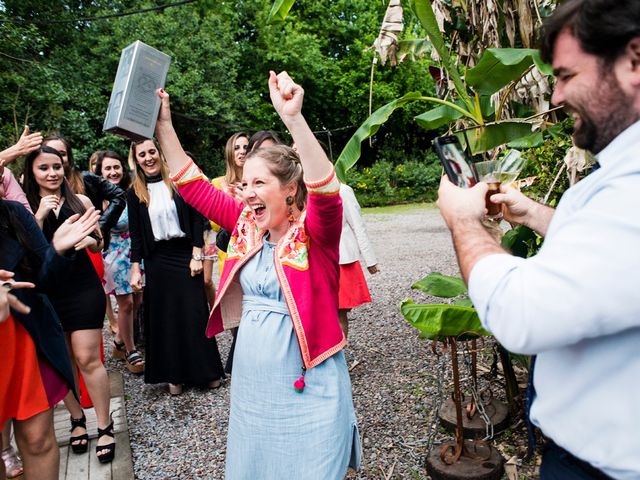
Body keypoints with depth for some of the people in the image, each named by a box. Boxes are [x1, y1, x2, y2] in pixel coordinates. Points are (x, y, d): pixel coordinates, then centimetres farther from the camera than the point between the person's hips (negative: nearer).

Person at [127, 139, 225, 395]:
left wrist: (197, 255, -9)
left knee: (195, 313, 2)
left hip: (185, 254, -2)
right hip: (157, 261, 2)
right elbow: (136, 235, 5)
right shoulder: (135, 193, 5)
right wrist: (135, 268, -1)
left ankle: (207, 371, 18)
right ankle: (174, 375, 21)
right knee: (164, 317, 7)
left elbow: (196, 219, -3)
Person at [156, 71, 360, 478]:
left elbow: (326, 193, -34)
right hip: (250, 380, 6)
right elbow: (194, 186, 5)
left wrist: (294, 118, -44)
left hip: (306, 384, -6)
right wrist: (164, 125, -1)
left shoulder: (315, 231, -14)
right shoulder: (247, 225, 2)